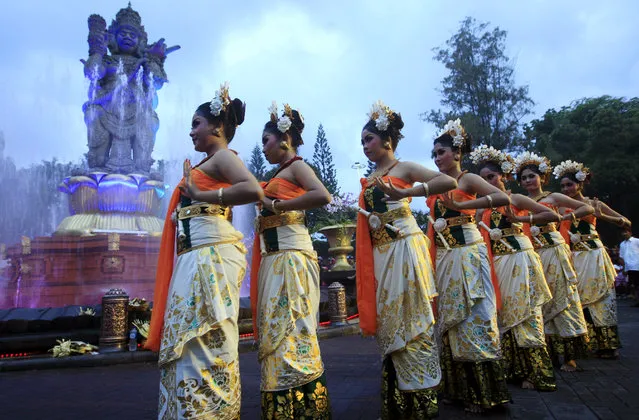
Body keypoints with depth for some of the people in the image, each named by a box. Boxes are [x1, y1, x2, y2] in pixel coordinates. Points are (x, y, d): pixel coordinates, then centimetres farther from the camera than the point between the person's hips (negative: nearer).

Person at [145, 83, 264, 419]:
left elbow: (254, 190, -24)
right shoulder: (210, 163, 22)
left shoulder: (223, 156, -4)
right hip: (195, 255, 10)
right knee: (192, 338, 11)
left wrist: (200, 196, -17)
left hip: (211, 252, -10)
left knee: (203, 339, -7)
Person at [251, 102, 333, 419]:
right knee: (274, 334, 10)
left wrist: (274, 206, -18)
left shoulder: (297, 166, -2)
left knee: (291, 334, -7)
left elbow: (322, 195, -22)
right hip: (272, 260, 9)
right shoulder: (279, 174, 21)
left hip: (291, 258, -9)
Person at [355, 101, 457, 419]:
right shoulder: (369, 179, 16)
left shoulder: (404, 168, -2)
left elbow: (449, 182, -16)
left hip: (404, 247, -7)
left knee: (409, 318, -4)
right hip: (379, 253, 7)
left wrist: (405, 193, -24)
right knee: (387, 319, 9)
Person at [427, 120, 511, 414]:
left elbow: (503, 197, -20)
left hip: (467, 254, -7)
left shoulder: (468, 179, -4)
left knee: (474, 318, -5)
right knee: (450, 320, 9)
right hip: (443, 257, 7)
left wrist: (461, 205, -24)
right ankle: (460, 388, 19)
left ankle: (485, 392, 4)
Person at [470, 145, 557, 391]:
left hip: (520, 260, -5)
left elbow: (552, 215, -8)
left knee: (525, 315, -5)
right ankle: (517, 371, 18)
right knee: (505, 316, 7)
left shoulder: (516, 199, -1)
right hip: (497, 264, 5)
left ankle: (537, 373, 4)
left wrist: (519, 219, -15)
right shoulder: (484, 207, 12)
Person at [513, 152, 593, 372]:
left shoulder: (553, 197, 6)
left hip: (553, 251, -3)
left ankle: (570, 355, 3)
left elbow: (588, 208, 3)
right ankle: (550, 353, 14)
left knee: (561, 299, -4)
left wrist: (564, 217, -9)